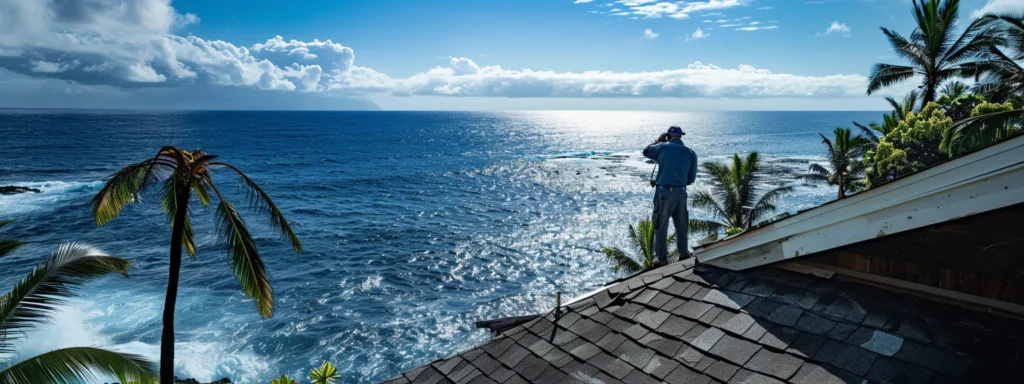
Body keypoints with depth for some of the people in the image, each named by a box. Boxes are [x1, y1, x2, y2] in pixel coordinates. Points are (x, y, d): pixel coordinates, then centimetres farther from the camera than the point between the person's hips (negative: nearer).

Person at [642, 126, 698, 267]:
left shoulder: (662, 147, -5)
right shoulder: (691, 153, 5)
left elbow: (646, 151, 15)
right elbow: (691, 178, 8)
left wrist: (658, 141, 25)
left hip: (664, 192, -3)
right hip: (681, 192, 4)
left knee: (661, 226, 3)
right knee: (681, 225, 18)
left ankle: (662, 258, 6)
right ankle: (684, 253, 28)